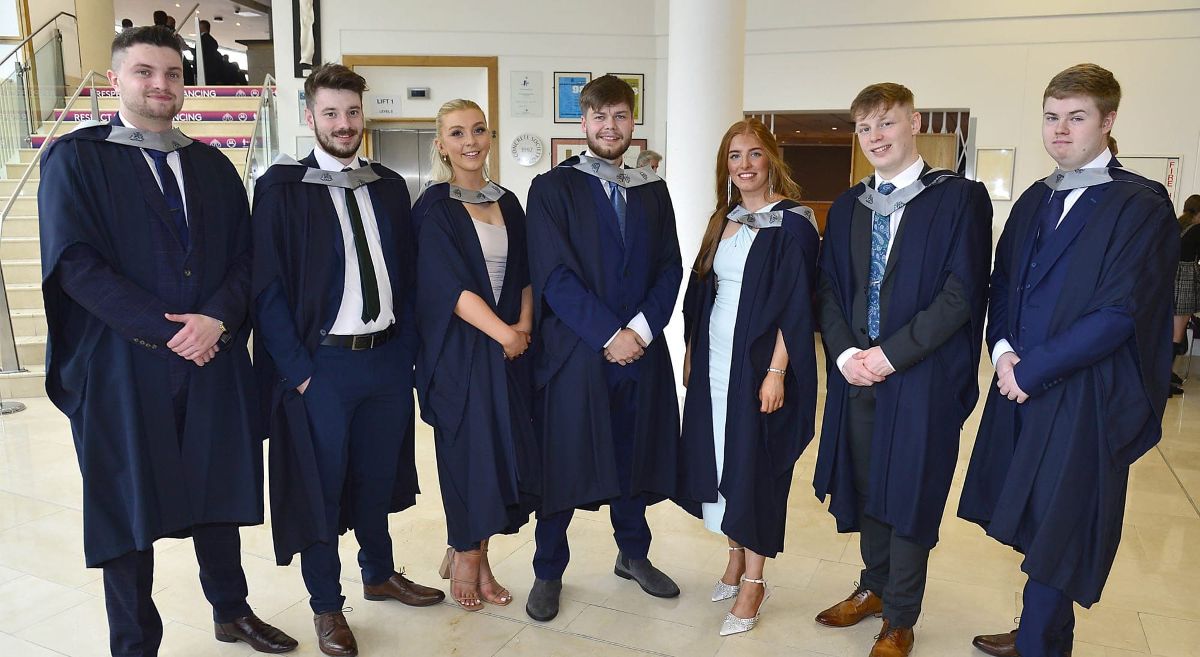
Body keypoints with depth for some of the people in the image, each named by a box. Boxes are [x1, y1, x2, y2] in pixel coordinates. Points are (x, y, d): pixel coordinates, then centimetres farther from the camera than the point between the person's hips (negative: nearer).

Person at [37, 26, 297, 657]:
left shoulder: (214, 166, 11)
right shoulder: (76, 157, -1)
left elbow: (243, 258, 7)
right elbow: (74, 262, -11)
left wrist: (216, 318, -13)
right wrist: (168, 332, -16)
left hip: (213, 361, 4)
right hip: (122, 368, -3)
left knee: (218, 492, 14)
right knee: (129, 505, 7)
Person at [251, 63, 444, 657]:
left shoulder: (390, 186, 8)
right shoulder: (281, 187, -5)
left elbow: (405, 276, 10)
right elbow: (267, 288, -8)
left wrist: (407, 349, 2)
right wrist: (298, 369, -12)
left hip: (387, 358, 4)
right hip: (319, 364, -4)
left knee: (376, 475, 18)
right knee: (319, 485, 9)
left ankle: (379, 574, 40)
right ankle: (326, 604, 27)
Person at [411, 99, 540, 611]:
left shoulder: (507, 203, 12)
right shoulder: (434, 207, -5)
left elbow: (524, 274, 11)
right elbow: (449, 283, -14)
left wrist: (524, 324, -6)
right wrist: (503, 333, -16)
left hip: (511, 343, 5)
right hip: (459, 347, -5)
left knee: (511, 451, 6)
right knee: (470, 451, 3)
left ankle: (468, 551, 26)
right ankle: (466, 557, 25)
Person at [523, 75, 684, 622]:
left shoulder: (652, 191, 10)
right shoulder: (552, 188, -3)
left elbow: (670, 268, 5)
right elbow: (554, 275, -12)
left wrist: (642, 328, -10)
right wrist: (609, 335, -16)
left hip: (640, 347, 4)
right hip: (572, 350, -4)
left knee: (634, 453, 15)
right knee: (563, 460, 5)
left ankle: (633, 555, 36)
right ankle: (549, 573, 23)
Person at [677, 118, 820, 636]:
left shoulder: (792, 222, -9)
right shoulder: (724, 220, 11)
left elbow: (795, 304, -14)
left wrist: (776, 372, -19)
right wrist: (691, 352, 11)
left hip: (759, 364, -6)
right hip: (714, 361, 6)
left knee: (754, 464, 2)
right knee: (722, 457, 12)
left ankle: (753, 581, 16)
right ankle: (736, 559, 29)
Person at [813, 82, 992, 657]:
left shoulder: (959, 198, -6)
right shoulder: (847, 207, 10)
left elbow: (962, 293, -13)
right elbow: (829, 288, 9)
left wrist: (889, 356, -15)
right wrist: (845, 353, -7)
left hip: (922, 376, -5)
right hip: (856, 372, 5)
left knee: (911, 492, 6)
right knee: (864, 484, 15)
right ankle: (874, 587, 37)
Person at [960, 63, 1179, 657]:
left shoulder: (1140, 206, -9)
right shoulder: (1035, 199, 11)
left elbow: (1119, 314, -16)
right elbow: (1003, 284, 12)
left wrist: (1030, 370, -15)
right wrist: (1003, 350, -6)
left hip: (1085, 398, -6)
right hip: (1022, 384, 6)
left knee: (1057, 536, 4)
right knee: (1033, 523, 16)